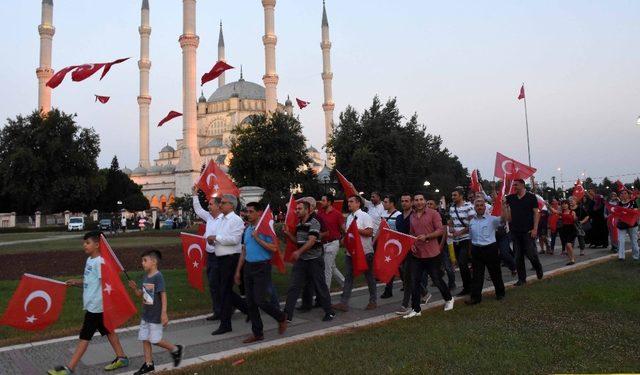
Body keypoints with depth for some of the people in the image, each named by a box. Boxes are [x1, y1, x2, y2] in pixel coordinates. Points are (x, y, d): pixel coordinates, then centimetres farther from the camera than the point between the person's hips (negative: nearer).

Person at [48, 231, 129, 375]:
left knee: (84, 336, -1)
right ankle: (121, 358, 26)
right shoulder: (89, 260, 9)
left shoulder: (100, 262, -20)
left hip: (96, 306, -10)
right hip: (91, 305, 10)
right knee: (108, 331, 16)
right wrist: (75, 282, 2)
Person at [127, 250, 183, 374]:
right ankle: (148, 364, 20)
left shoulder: (158, 277, -18)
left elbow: (163, 295, -21)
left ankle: (175, 349, 19)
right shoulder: (145, 276, 7)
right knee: (145, 339, 10)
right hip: (145, 314, 8)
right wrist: (135, 288, -6)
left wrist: (164, 313, -25)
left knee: (155, 340, -1)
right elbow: (141, 295, 14)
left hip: (156, 316, -8)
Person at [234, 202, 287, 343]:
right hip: (249, 267, 7)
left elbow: (274, 248, -19)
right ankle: (257, 333, 19)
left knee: (260, 301, -10)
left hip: (262, 267, -7)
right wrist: (238, 270, 16)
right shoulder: (247, 229, 12)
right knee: (250, 303, 8)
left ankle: (281, 318, 16)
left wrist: (257, 238, -18)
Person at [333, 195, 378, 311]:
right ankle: (344, 303, 2)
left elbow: (370, 232, -18)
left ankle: (373, 301, 20)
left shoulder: (365, 216, -9)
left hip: (365, 252, -7)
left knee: (369, 276, 7)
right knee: (348, 277, 2)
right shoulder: (349, 217, 14)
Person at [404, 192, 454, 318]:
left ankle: (448, 299, 34)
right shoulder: (412, 217, 10)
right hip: (417, 254, 5)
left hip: (432, 254, -4)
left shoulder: (433, 213, -6)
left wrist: (426, 236, -22)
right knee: (415, 282, 3)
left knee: (437, 280, 8)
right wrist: (411, 244, 2)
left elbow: (440, 230, -11)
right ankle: (415, 309, 12)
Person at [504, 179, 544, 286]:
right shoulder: (511, 198, 8)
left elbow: (536, 213, -5)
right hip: (515, 231, 4)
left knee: (530, 253, -4)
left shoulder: (531, 197, -3)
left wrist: (535, 229, -11)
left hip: (528, 231, -4)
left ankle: (538, 268, 28)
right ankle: (522, 278, 15)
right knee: (518, 256, 6)